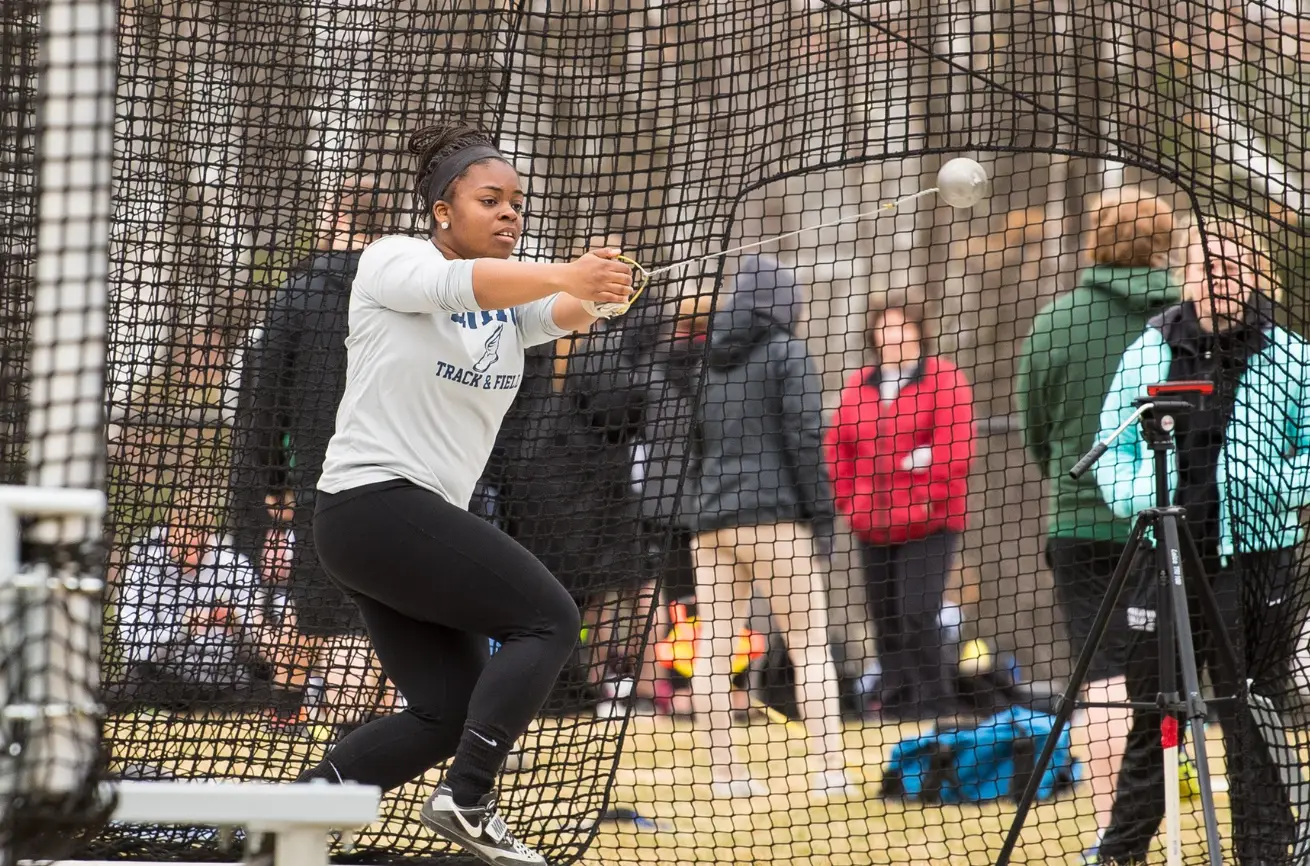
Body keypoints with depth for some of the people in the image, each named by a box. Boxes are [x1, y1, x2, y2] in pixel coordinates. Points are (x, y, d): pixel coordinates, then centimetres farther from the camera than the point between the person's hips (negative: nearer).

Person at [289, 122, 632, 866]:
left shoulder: (514, 299, 12)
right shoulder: (393, 262, -9)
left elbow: (564, 312, -10)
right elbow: (456, 283, -31)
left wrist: (591, 297, -35)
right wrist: (563, 274, -48)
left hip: (429, 519, 9)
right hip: (375, 501, -9)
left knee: (447, 715, 7)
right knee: (549, 616, -14)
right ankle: (468, 802, -17)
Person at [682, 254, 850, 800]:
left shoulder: (703, 357, 12)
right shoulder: (785, 352, -2)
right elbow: (805, 436, -9)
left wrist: (691, 504, 15)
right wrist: (821, 512, -3)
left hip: (709, 522, 5)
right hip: (773, 517, -5)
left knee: (713, 647, 4)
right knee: (810, 646, -2)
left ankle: (725, 772, 2)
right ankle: (829, 770, -10)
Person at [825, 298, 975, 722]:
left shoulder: (944, 379, -3)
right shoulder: (858, 385, 14)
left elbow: (955, 445, -10)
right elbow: (837, 446, 16)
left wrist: (929, 501, -13)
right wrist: (849, 500, 7)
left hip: (929, 526, -6)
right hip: (873, 527, 6)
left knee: (917, 614, -15)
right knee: (884, 618, 8)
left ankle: (936, 703, -8)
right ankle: (896, 700, 16)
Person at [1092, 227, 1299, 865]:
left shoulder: (1289, 358, 2)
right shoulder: (1148, 352, 9)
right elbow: (1113, 444, 12)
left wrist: (1280, 490, -14)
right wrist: (1133, 497, -6)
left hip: (1253, 556, -2)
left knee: (1252, 717, 0)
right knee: (1149, 708, 9)